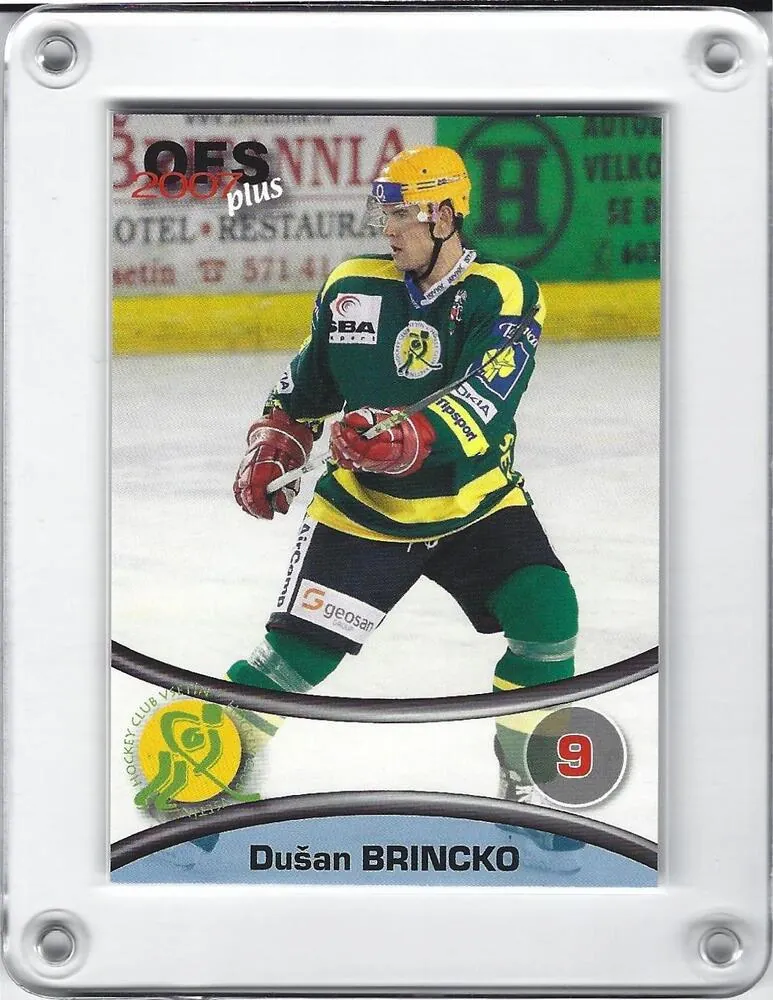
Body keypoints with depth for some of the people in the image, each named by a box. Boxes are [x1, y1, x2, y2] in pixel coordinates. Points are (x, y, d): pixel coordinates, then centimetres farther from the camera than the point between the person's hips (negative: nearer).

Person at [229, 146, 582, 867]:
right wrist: (270, 448, -3)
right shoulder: (351, 290, -3)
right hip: (362, 510, 1)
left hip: (478, 504, -1)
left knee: (547, 619, -15)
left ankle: (525, 775, 7)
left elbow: (483, 399, -30)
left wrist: (405, 436, -45)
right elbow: (304, 389, 12)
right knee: (296, 652, -9)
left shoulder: (504, 297, -13)